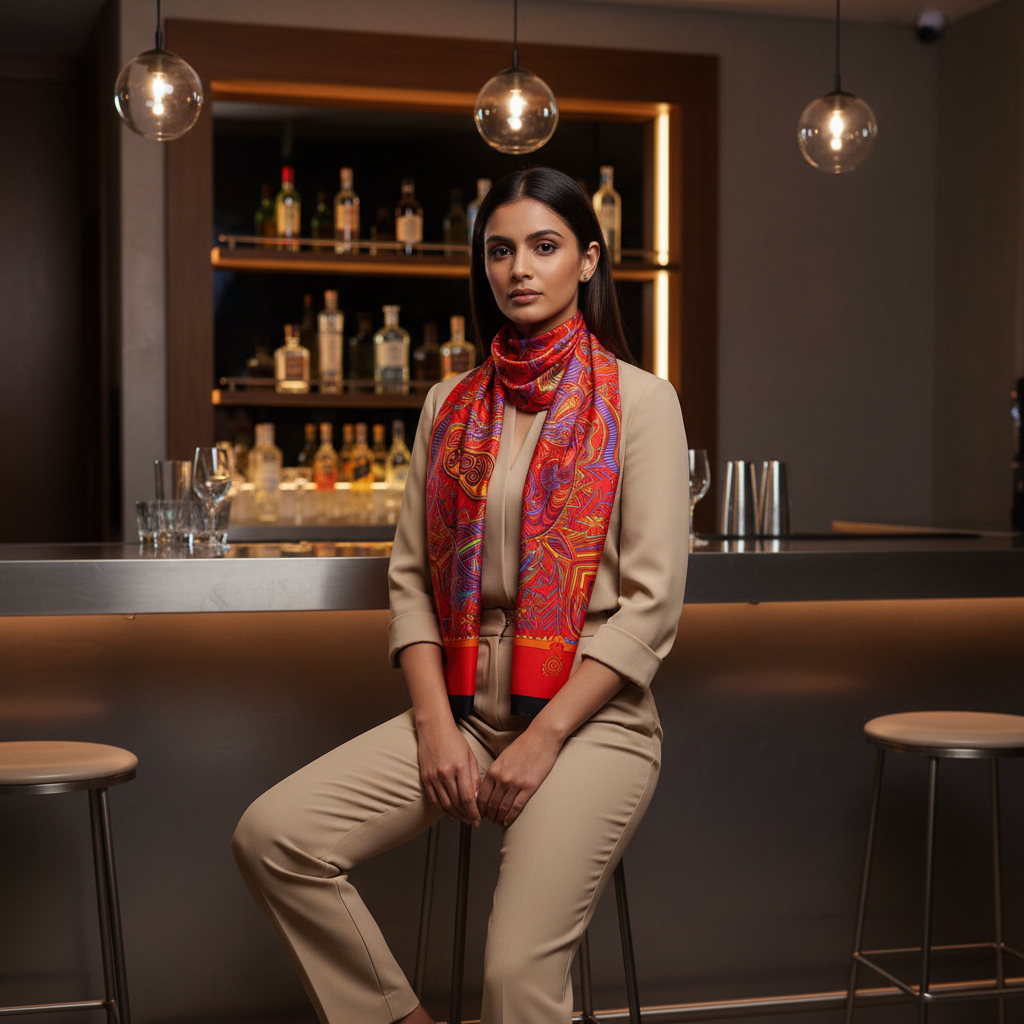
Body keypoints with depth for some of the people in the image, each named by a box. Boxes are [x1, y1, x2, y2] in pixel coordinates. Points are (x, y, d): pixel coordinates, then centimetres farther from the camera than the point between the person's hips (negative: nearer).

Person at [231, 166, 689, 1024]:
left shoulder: (639, 401, -1)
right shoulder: (451, 407, 13)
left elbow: (651, 599, -8)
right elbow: (413, 577, 10)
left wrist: (544, 737, -13)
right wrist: (435, 722, -5)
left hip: (592, 718, -4)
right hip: (464, 706, 5)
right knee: (271, 835, -15)